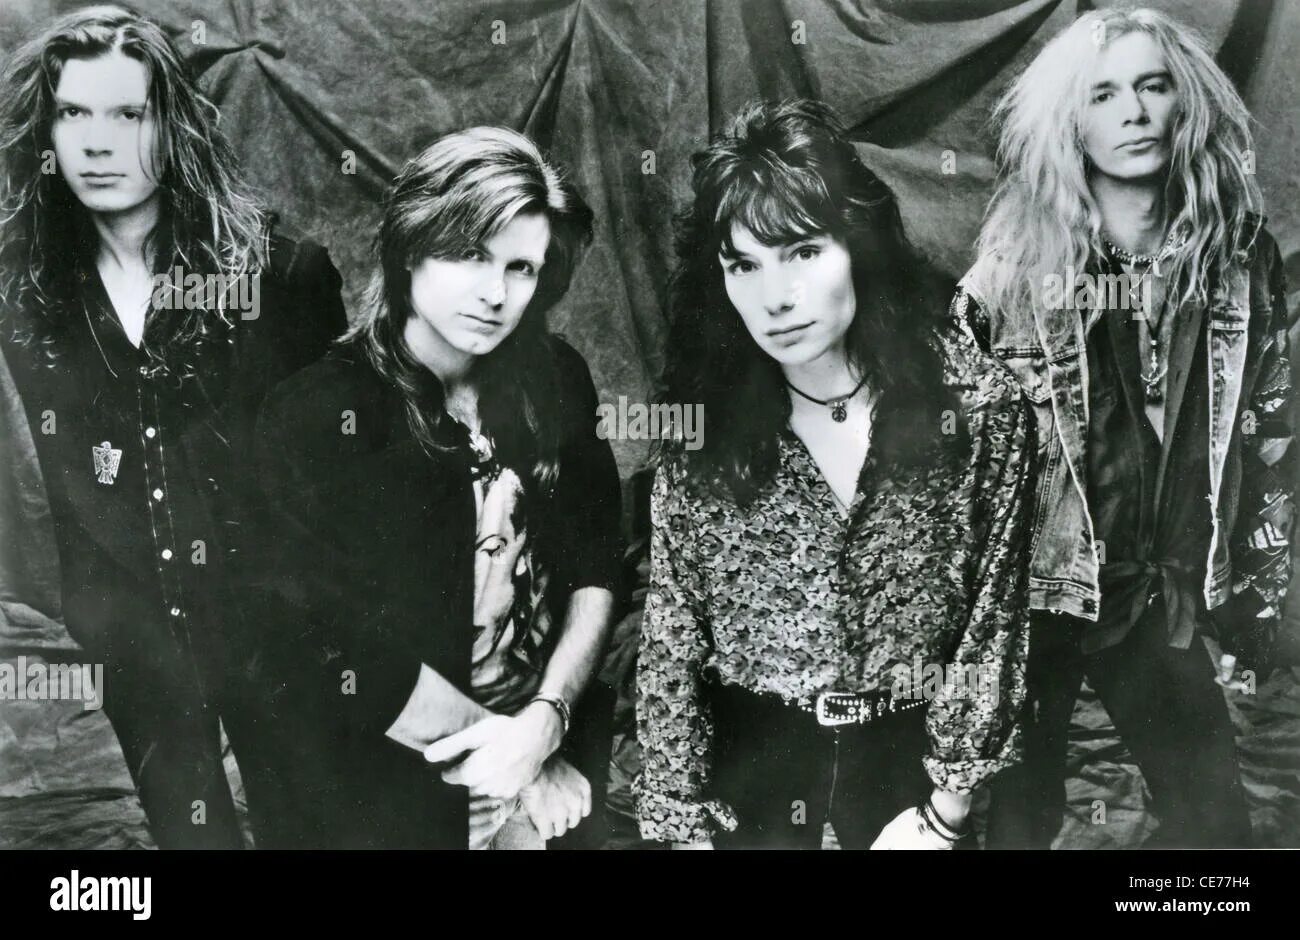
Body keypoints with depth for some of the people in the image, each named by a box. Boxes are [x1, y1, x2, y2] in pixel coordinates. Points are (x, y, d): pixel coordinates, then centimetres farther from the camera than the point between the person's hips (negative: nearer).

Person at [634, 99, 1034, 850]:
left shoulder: (977, 404, -13)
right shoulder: (704, 425, -10)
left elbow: (993, 618, -7)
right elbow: (670, 644, -6)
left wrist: (944, 813, -8)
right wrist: (687, 825, -8)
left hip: (915, 760, 0)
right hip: (748, 765, 1)